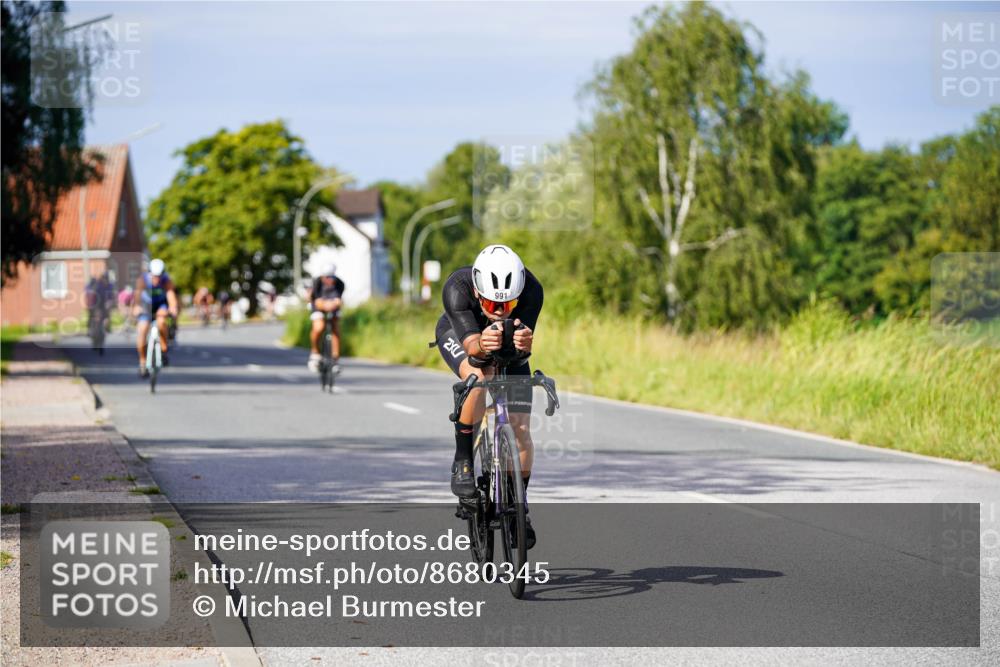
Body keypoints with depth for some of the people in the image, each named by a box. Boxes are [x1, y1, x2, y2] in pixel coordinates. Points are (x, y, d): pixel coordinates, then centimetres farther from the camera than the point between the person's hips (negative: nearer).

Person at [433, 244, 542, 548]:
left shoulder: (531, 290, -36)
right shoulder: (456, 288, -40)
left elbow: (524, 347, -41)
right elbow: (471, 345, -46)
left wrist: (524, 343, -64)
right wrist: (481, 346, -69)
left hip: (509, 343, 2)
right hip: (458, 333, -2)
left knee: (521, 429, -7)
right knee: (478, 379, -36)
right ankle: (462, 461, -17)